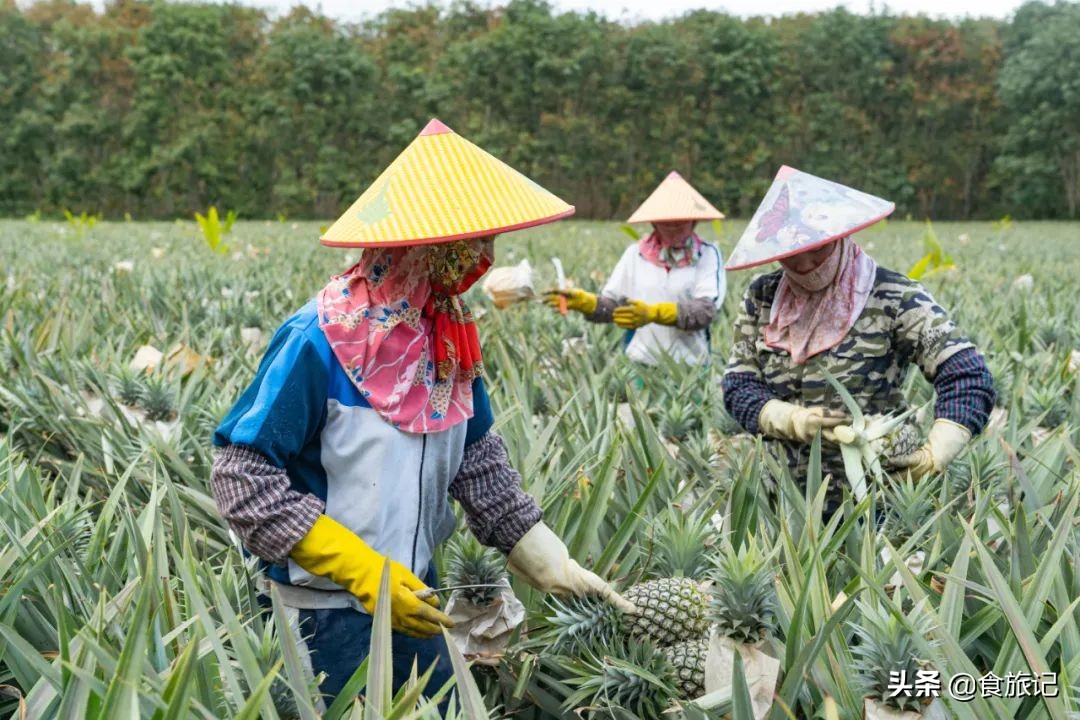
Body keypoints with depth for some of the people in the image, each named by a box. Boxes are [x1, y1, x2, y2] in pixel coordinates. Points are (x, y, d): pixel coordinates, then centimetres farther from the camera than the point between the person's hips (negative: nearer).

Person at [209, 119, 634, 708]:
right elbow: (242, 477, -21)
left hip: (411, 596, 7)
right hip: (327, 613, -7)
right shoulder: (319, 341, -22)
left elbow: (476, 456, 8)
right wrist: (364, 571, -23)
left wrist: (548, 560, 1)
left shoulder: (447, 336, -2)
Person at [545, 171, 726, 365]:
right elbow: (611, 304, 8)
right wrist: (584, 302, -14)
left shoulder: (708, 255, 1)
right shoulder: (635, 254, 9)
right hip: (641, 365, 2)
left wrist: (653, 313, -25)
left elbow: (705, 311, -12)